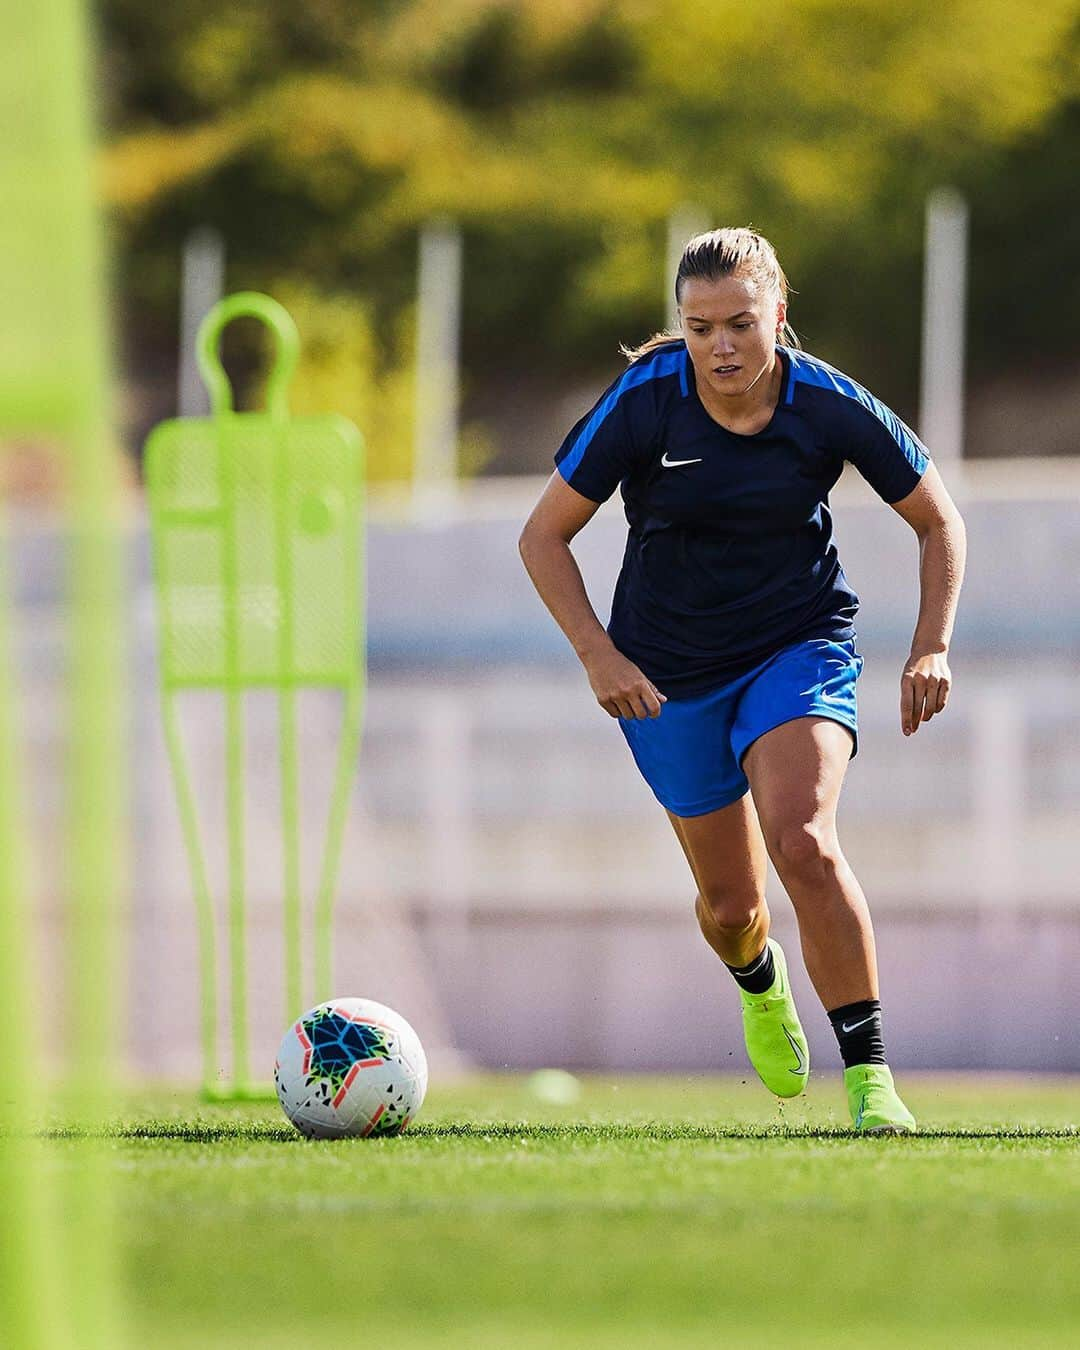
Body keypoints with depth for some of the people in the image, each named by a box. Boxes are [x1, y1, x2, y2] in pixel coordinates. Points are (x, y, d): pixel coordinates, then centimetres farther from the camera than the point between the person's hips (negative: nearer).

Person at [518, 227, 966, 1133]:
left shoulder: (829, 405, -16)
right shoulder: (643, 401, -17)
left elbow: (939, 521, -1)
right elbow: (544, 535, -8)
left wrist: (933, 647, -12)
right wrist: (599, 655, -19)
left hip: (800, 647, -1)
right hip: (668, 672, 1)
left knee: (803, 841, -28)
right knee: (730, 903, 10)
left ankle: (870, 1073, -20)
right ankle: (760, 983, 50)